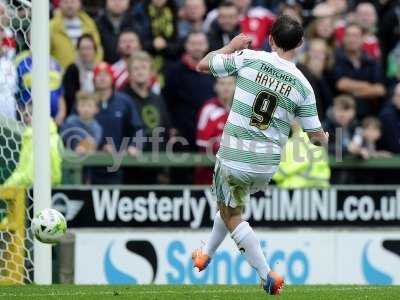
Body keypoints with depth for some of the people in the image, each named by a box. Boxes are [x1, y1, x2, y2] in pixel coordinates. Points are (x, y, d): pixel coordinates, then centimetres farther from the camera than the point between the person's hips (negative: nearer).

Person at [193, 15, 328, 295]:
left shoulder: (248, 59, -11)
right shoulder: (303, 86, -6)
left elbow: (203, 64, 3)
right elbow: (317, 137, -1)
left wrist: (232, 46, 19)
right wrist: (325, 137, 24)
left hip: (233, 158, -3)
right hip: (267, 166, 3)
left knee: (231, 215, 13)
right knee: (230, 205, 29)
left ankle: (268, 276, 5)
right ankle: (206, 255, 45)